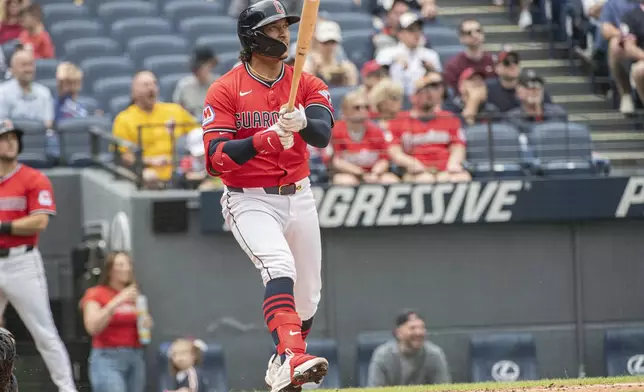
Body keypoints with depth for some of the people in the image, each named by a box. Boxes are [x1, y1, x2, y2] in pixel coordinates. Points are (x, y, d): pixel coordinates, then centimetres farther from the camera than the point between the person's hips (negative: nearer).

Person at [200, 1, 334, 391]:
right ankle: (293, 358, -44)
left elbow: (323, 134, -15)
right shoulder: (226, 90, -7)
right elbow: (216, 158, -16)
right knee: (280, 269, -29)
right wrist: (264, 138, -31)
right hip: (250, 201, -5)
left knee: (307, 297, 12)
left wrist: (302, 122, -38)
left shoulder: (306, 84, 3)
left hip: (298, 196, 5)